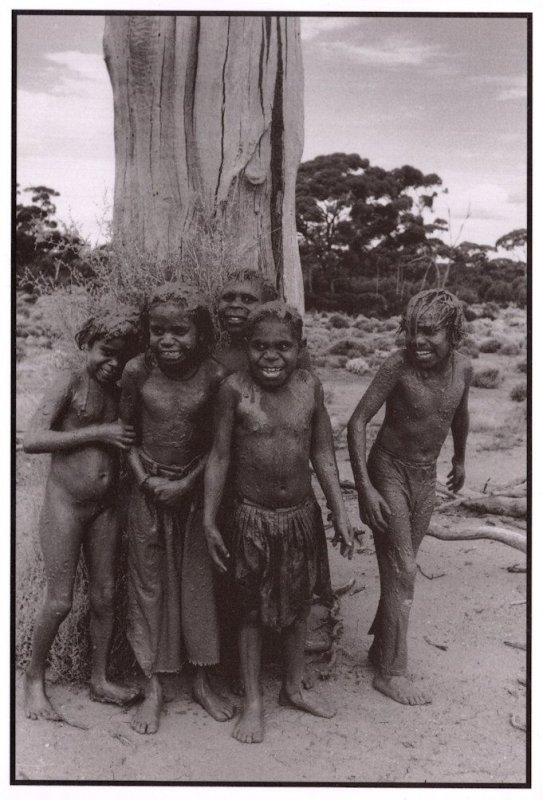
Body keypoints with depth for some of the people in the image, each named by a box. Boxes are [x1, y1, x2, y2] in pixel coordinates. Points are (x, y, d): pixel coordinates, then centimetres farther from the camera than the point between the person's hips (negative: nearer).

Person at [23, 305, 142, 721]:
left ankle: (100, 680, 28)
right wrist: (97, 433, -19)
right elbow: (33, 441, -19)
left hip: (106, 506, 5)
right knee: (60, 602, 0)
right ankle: (35, 681, 22)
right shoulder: (71, 381, -10)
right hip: (64, 503, -5)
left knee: (105, 596, 11)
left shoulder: (120, 393, 6)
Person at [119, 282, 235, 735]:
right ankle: (154, 687, 25)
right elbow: (126, 429, -1)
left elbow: (217, 440, -4)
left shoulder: (214, 376, -13)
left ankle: (202, 681, 29)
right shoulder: (137, 371, -11)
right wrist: (145, 478, -12)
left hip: (195, 490, 0)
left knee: (200, 582, 10)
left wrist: (187, 483, -13)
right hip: (149, 490, 0)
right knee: (149, 585, 9)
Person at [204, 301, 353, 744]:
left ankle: (294, 687, 40)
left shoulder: (310, 386, -6)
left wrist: (340, 513, 1)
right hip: (253, 516, -3)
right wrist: (209, 521, -6)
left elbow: (323, 454, 1)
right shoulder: (235, 389, -13)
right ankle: (253, 701, 29)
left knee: (299, 604, 18)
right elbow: (219, 457, -6)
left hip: (303, 513, 3)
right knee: (252, 610, 10)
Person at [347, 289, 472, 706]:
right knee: (401, 571, -4)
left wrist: (460, 460, 28)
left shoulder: (463, 367, -6)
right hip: (389, 471, -5)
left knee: (402, 569, 15)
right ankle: (391, 672, 9)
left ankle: (380, 647, 33)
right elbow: (358, 421, -21)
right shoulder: (399, 364, -22)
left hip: (426, 477, 5)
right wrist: (365, 487, -26)